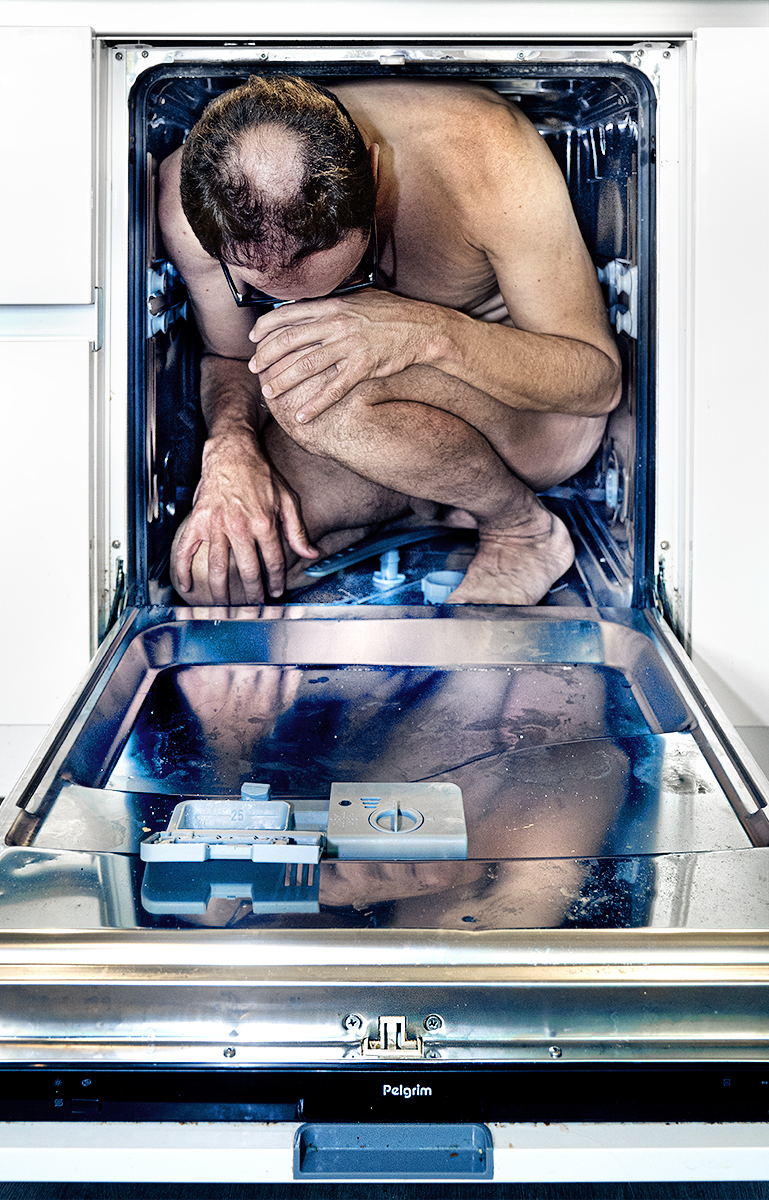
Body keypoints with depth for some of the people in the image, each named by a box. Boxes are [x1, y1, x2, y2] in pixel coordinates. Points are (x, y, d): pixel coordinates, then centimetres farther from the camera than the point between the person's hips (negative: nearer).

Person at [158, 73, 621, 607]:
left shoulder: (482, 151, -32)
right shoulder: (198, 192, -22)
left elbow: (600, 377, -24)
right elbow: (230, 355, -2)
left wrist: (427, 330, -42)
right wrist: (231, 446, -26)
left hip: (541, 413, -4)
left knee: (313, 391, -34)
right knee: (211, 569, -18)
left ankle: (522, 527, -8)